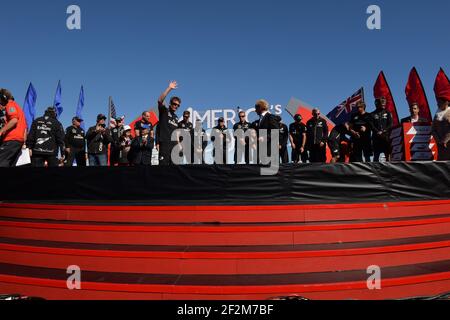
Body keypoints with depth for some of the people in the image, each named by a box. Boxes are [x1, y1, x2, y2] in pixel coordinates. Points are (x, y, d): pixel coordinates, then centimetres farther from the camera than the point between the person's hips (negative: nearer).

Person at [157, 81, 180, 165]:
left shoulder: (176, 117, 21)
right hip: (164, 143, -6)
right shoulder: (164, 111, 4)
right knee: (163, 165, -10)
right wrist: (169, 88, -20)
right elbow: (160, 100, -15)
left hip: (174, 144, 6)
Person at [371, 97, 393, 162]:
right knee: (376, 154, 0)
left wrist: (383, 131, -11)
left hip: (386, 137, 0)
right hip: (376, 137, 0)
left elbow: (390, 125, 3)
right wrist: (378, 132, -14)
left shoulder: (388, 113, 14)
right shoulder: (373, 114, 12)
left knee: (388, 154, -5)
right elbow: (372, 125, 1)